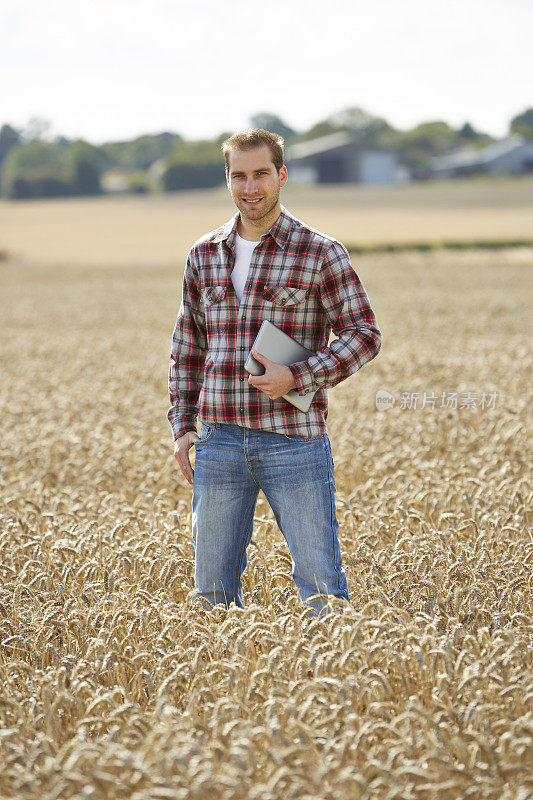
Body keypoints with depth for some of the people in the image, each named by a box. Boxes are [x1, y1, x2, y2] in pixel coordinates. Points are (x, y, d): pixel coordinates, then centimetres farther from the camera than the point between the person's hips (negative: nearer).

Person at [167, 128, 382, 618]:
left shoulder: (320, 252, -3)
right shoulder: (204, 255, 10)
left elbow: (364, 334, -4)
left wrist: (298, 378, -16)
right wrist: (181, 426, 9)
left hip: (295, 443, -4)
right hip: (219, 442, 4)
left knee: (322, 586, -3)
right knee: (213, 591, 8)